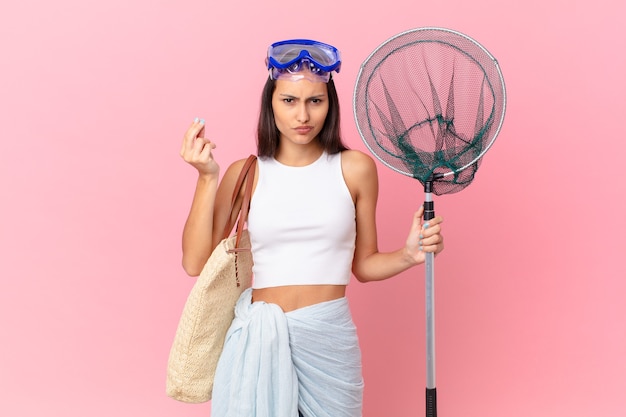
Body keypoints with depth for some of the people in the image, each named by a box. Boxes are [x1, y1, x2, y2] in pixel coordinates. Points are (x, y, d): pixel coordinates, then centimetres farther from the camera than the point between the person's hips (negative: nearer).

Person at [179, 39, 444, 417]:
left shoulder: (355, 169, 2)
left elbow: (363, 265, 10)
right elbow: (195, 262, -6)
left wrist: (408, 256, -9)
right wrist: (207, 179, -11)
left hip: (328, 338, 0)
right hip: (258, 339, 0)